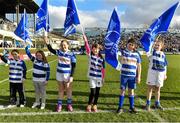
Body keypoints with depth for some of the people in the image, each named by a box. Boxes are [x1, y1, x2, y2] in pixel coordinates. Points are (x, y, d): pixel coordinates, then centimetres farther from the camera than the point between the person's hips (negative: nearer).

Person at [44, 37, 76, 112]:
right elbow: (51, 50, 11)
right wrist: (47, 43, -6)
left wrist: (71, 76, -13)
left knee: (68, 89, 9)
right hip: (59, 73, 3)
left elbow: (73, 66, -10)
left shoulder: (71, 54, -12)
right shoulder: (59, 52, -2)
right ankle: (59, 104, 23)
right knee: (61, 89, 14)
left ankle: (69, 104, 22)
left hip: (68, 74, -3)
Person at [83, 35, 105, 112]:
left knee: (97, 92, 9)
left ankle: (95, 105, 26)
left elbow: (103, 69, 3)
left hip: (99, 77, 2)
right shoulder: (90, 55, -2)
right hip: (92, 77, -2)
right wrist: (85, 41, -32)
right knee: (93, 92, -3)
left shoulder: (102, 58, 1)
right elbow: (87, 48, -18)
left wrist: (103, 78, 3)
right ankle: (89, 105, 18)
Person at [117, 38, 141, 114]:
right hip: (124, 75, -1)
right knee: (122, 90, 4)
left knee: (131, 91, 11)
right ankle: (120, 107, 12)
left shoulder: (136, 54, 2)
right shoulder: (123, 51, 0)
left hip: (133, 76, 1)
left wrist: (139, 76, 1)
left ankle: (132, 107, 22)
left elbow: (139, 66, 5)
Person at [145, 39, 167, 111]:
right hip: (152, 71, -3)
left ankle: (157, 104, 26)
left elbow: (165, 65, 15)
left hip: (161, 72, 4)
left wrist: (165, 74, 14)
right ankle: (148, 104, 10)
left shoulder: (163, 54, 10)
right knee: (150, 87, 1)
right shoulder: (152, 52, 1)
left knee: (158, 88, 12)